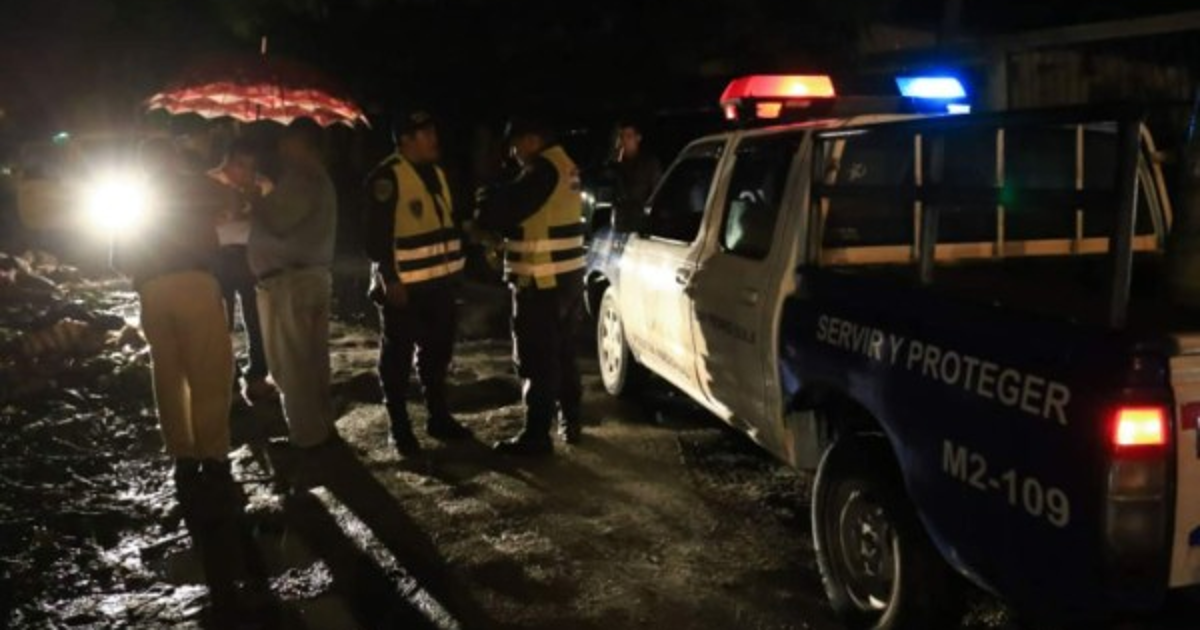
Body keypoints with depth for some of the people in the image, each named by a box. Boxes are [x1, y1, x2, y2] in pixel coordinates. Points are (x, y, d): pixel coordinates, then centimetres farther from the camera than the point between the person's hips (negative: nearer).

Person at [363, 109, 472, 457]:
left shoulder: (435, 171, 12)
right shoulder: (387, 178, -15)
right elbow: (377, 235, -18)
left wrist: (454, 270, 17)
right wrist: (389, 279, -22)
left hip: (439, 282, 8)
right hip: (403, 286, -8)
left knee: (437, 352, 17)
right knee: (398, 357, 3)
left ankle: (438, 417, 30)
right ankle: (400, 427, 13)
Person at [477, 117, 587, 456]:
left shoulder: (544, 168, -16)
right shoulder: (564, 166, 15)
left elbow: (509, 207, -18)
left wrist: (483, 214, 2)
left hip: (542, 283, -10)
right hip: (568, 277, 10)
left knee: (537, 361, -3)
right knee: (563, 354, 19)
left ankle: (536, 435, 2)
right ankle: (570, 422, 28)